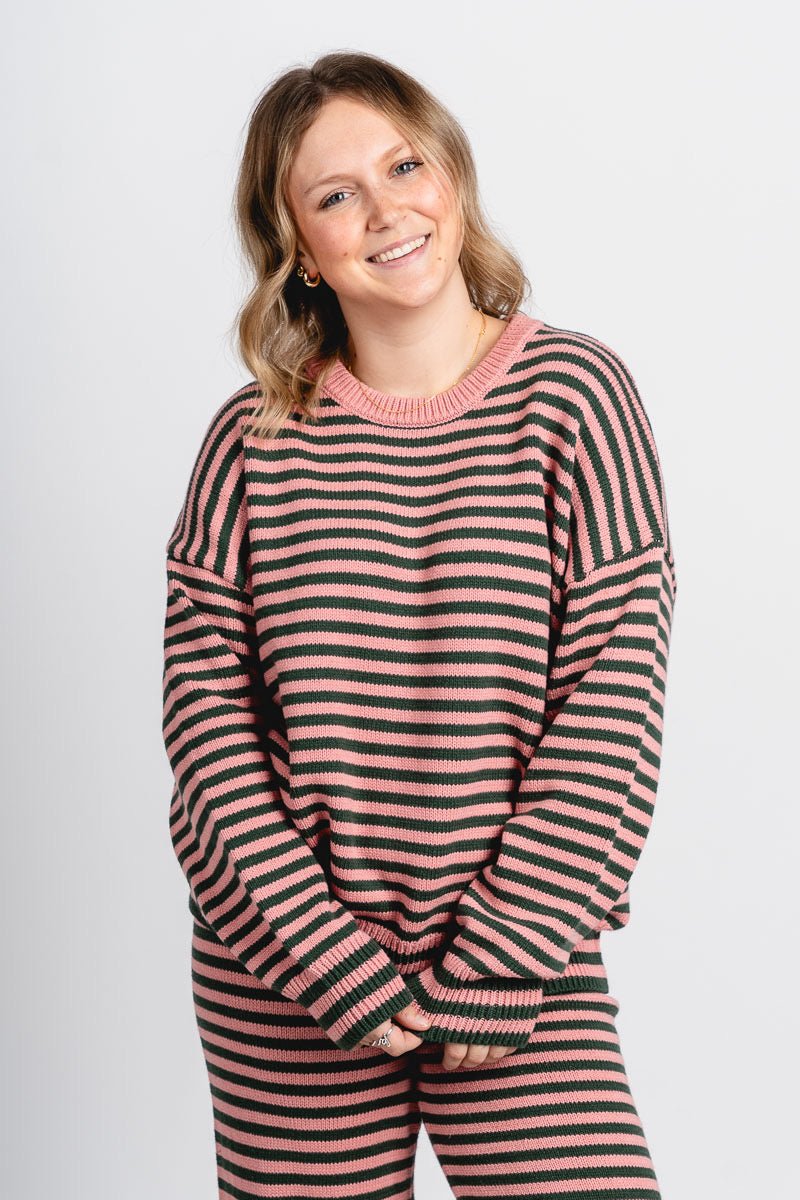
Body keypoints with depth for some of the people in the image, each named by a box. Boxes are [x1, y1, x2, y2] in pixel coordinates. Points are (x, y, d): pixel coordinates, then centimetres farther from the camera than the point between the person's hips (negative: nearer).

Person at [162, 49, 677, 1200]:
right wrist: (336, 965, -10)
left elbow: (614, 703, -6)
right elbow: (203, 715, -2)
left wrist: (490, 970, -9)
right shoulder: (254, 436, 2)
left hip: (520, 970, -1)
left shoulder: (574, 392, -3)